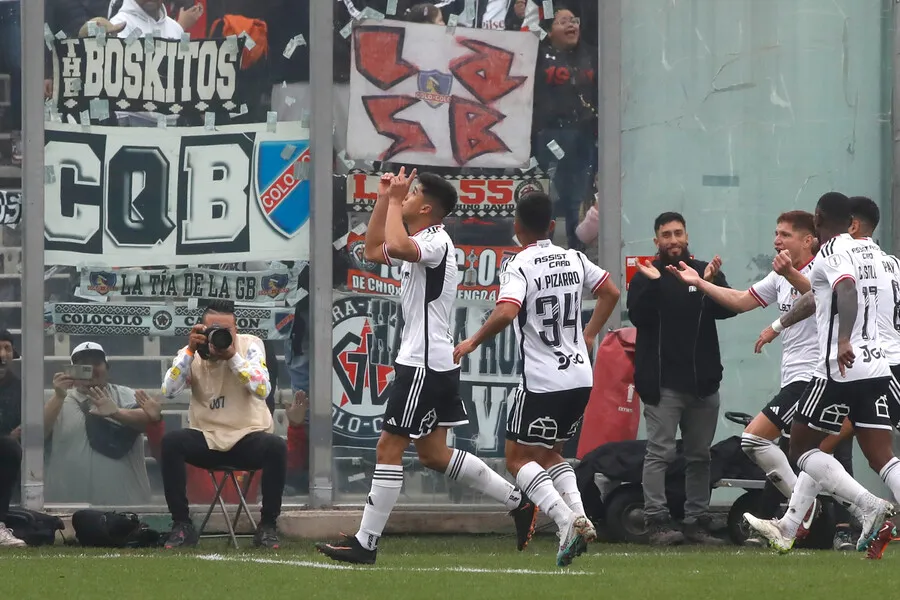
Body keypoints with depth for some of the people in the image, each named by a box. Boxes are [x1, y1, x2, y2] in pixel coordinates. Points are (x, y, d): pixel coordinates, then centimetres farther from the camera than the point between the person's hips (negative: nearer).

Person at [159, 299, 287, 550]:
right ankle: (182, 526, -19)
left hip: (247, 438, -1)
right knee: (170, 442, -28)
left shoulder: (250, 346, -5)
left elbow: (262, 390, -20)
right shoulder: (192, 353, 0)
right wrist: (191, 351, -20)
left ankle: (267, 526, -17)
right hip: (206, 441, 2)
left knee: (276, 447, -33)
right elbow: (168, 391, -15)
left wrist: (232, 355, -25)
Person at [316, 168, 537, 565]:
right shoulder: (420, 244, 17)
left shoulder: (436, 242, -15)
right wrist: (383, 200, 19)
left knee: (388, 448, -8)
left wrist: (395, 201, -20)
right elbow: (374, 251, 29)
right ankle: (517, 501, 19)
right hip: (430, 362, 11)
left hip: (425, 364, -11)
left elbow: (397, 246, -35)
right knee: (433, 454, 14)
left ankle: (366, 542, -6)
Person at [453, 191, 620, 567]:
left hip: (543, 381, -7)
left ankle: (567, 521, -18)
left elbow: (506, 312, -29)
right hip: (581, 377, 7)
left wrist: (472, 342, -16)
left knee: (518, 458, 2)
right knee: (549, 454, 21)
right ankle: (579, 516, -1)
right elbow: (610, 293, 20)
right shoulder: (574, 260, 7)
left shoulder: (519, 267, -13)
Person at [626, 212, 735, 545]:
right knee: (660, 452, -10)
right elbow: (638, 317, -11)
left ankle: (697, 522, 13)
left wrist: (711, 284, -21)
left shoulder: (706, 272, 10)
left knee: (700, 456, 8)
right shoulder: (646, 275, 3)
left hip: (703, 381, 4)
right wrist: (652, 284, -24)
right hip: (663, 383, -4)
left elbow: (728, 309, -4)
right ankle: (657, 521, -13)